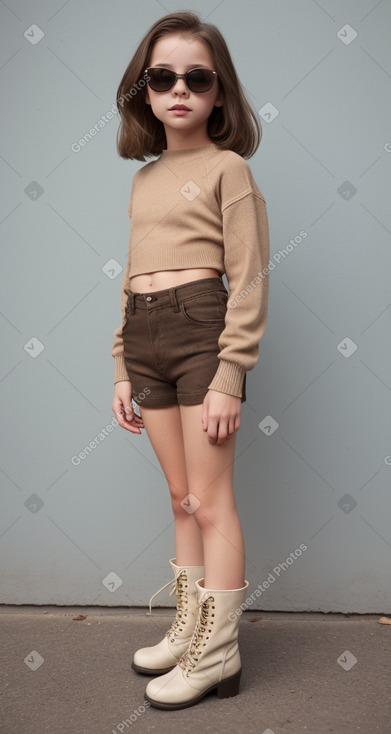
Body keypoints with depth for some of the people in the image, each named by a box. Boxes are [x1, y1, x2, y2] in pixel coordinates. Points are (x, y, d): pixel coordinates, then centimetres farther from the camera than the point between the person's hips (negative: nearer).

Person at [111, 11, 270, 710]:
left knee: (209, 500, 0)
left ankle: (217, 654, 14)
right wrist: (122, 370, 14)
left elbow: (248, 281, -9)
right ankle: (189, 632, 28)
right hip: (143, 337, 7)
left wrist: (229, 378, -15)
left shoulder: (227, 167, -2)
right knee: (183, 498, 14)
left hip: (200, 329, -6)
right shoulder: (144, 178, 18)